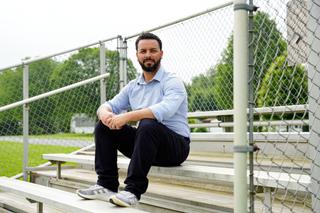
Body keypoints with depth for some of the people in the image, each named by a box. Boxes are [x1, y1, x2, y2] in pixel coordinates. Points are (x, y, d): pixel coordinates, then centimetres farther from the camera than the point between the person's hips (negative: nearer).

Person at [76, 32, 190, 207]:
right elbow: (110, 105, 6)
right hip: (146, 142, 6)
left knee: (148, 124, -36)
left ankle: (133, 190, -31)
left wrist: (127, 116, -37)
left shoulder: (172, 82, -9)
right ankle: (106, 186, -8)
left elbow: (165, 109, -30)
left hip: (176, 145, -6)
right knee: (103, 127, -6)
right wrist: (105, 113, -20)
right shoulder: (133, 86, 12)